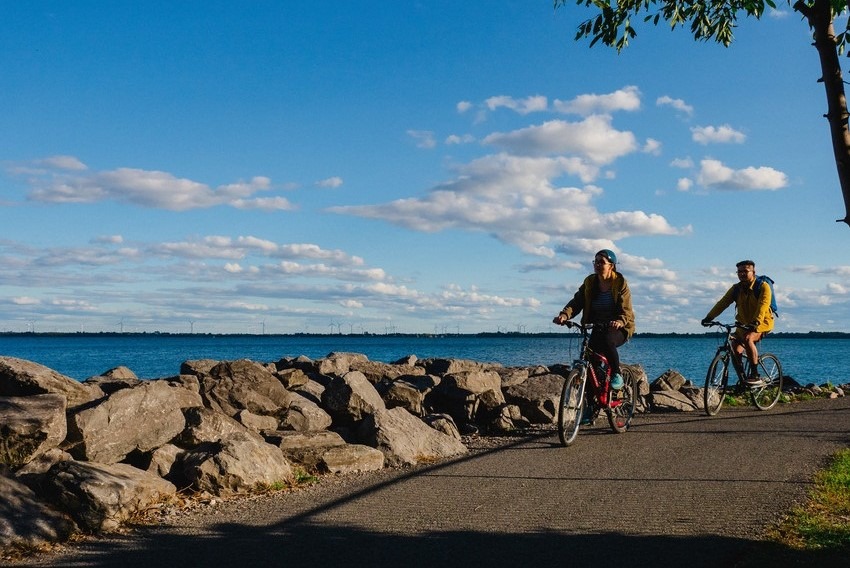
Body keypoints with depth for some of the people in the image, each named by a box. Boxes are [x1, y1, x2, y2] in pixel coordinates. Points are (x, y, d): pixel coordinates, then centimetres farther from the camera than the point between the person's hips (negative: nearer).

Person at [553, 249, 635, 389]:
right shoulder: (589, 282, 3)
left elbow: (625, 310, -16)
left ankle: (616, 374, -13)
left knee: (607, 341, -35)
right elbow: (577, 301, -10)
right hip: (598, 328, 4)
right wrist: (565, 314, -32)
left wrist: (620, 321, -41)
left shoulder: (620, 283, -8)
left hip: (618, 328, -4)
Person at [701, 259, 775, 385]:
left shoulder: (763, 287, -15)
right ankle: (742, 380, 8)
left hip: (762, 323, -5)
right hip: (743, 324, 5)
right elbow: (722, 303, -11)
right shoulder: (736, 289, -2)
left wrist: (755, 322, -47)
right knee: (735, 350, -10)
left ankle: (755, 376, -27)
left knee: (748, 339, -33)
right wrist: (709, 317, -25)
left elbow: (763, 306, -30)